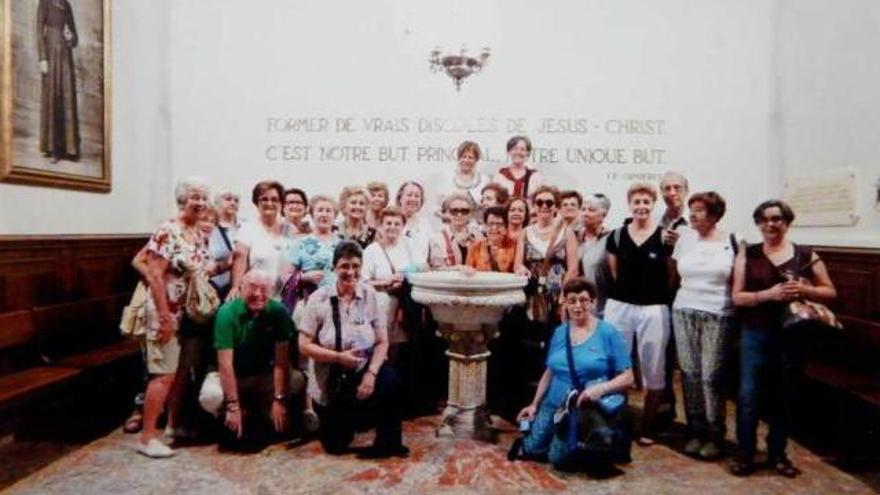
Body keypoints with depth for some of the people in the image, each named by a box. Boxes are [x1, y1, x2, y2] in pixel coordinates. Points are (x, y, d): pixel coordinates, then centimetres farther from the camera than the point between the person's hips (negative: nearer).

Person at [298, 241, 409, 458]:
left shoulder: (370, 295, -7)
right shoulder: (319, 299, -11)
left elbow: (382, 342, -7)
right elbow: (304, 345, -11)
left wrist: (371, 373, -22)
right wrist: (338, 357, -23)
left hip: (364, 370, 0)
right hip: (331, 381, 0)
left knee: (391, 381, -34)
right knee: (336, 446, 6)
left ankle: (389, 443, -12)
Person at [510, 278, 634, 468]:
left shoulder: (608, 333, -5)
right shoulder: (559, 332, 9)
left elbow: (627, 378, -6)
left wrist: (601, 388, -23)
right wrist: (534, 404, 13)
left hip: (587, 409, -4)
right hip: (554, 404, 4)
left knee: (558, 457, -15)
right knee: (532, 448, -10)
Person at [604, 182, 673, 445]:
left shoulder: (665, 237, -2)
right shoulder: (617, 235, 5)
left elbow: (672, 277, 5)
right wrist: (628, 288, 5)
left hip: (654, 309, -2)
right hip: (619, 306, 2)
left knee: (653, 369, 8)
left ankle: (648, 426, 23)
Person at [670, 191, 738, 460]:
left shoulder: (731, 241, 0)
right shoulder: (684, 238, 7)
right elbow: (675, 274, 16)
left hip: (718, 315, -3)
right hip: (684, 312, 3)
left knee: (711, 376, -3)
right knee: (690, 373, 5)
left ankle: (715, 435, 12)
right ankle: (695, 431, 18)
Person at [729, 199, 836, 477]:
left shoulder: (806, 255, 3)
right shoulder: (747, 255, 0)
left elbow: (830, 292, 7)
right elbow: (737, 297, -4)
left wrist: (804, 290, -13)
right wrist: (768, 294, -20)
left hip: (792, 336, 1)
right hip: (755, 335, -1)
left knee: (785, 397, 11)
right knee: (749, 395, 0)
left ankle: (778, 453, 27)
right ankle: (745, 453, 14)